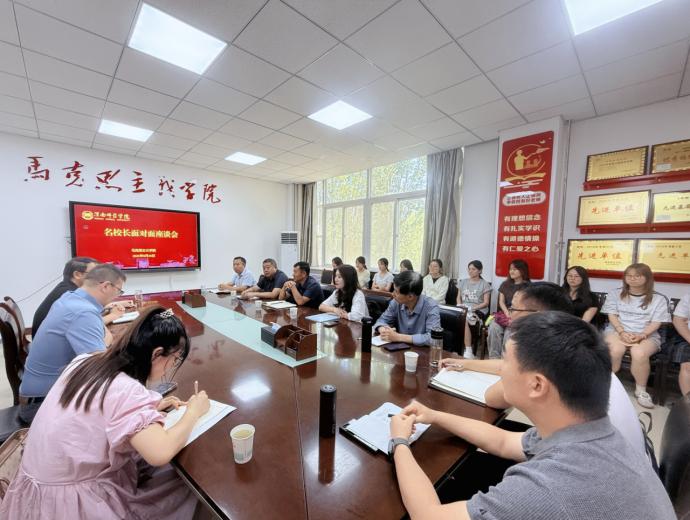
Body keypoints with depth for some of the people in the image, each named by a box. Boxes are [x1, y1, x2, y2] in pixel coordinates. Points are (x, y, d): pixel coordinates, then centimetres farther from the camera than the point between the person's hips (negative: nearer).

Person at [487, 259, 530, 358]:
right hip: (505, 313, 3)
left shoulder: (528, 286, 4)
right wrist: (507, 314, -8)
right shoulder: (505, 284, 17)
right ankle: (494, 357, -22)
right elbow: (501, 301, 11)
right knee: (493, 327, -27)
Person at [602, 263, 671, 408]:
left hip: (647, 334, 0)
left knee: (639, 353, -35)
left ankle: (641, 390, -12)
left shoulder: (659, 299, 10)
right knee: (616, 350, -35)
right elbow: (612, 315, 4)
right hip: (617, 330, 0)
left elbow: (656, 322, 1)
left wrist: (641, 335, -18)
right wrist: (622, 332, -13)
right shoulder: (615, 294, 12)